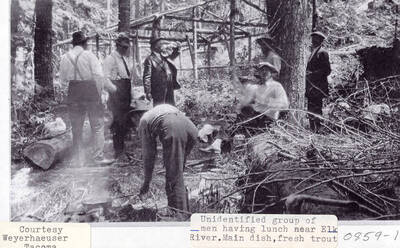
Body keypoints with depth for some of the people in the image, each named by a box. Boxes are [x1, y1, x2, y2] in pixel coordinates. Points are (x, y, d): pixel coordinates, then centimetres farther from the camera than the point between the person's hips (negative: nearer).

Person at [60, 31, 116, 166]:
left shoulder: (65, 57, 5)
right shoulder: (89, 55, -6)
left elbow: (63, 79, 6)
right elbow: (99, 76, -11)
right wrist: (111, 87, 0)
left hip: (73, 93, 4)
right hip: (90, 90, -4)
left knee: (76, 128, 12)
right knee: (97, 126, 5)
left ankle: (77, 159, 16)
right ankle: (98, 156, 5)